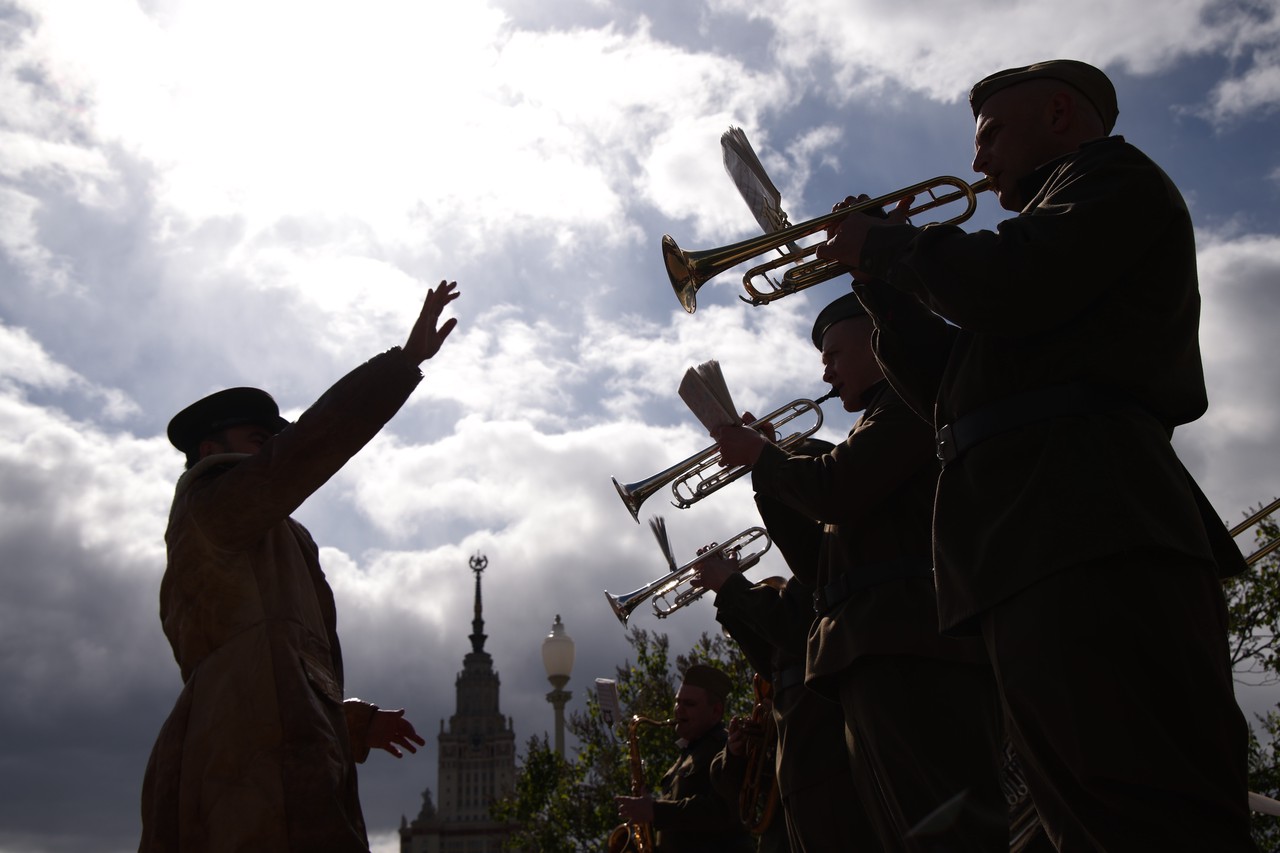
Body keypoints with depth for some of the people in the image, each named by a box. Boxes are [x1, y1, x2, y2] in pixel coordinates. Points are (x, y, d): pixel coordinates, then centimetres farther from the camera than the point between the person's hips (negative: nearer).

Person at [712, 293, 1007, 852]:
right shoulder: (889, 414, 30)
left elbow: (835, 492, -15)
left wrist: (759, 453, 3)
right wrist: (768, 463, 21)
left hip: (909, 645, -10)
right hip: (876, 653, 10)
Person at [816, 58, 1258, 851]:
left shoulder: (1112, 173, 9)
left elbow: (1005, 286, -13)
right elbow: (951, 385, 30)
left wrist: (892, 241, 5)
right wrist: (883, 277, 23)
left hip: (1085, 523, -10)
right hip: (1038, 548, 10)